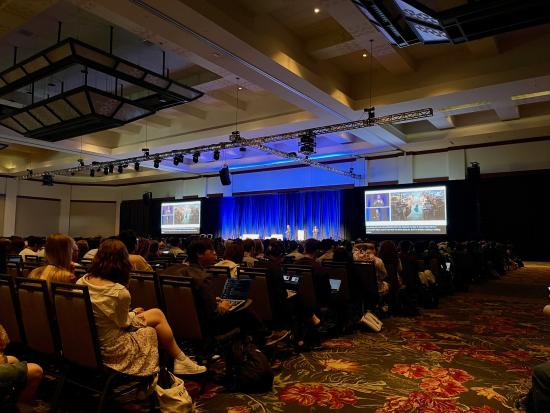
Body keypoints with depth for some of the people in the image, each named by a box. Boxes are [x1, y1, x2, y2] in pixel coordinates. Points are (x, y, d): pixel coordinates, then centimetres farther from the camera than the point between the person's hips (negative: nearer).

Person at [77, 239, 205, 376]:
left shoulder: (82, 281, -5)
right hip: (112, 350, -8)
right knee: (158, 315, 10)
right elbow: (124, 323, -10)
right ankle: (181, 361, 25)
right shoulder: (119, 293, -28)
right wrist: (134, 313, 9)